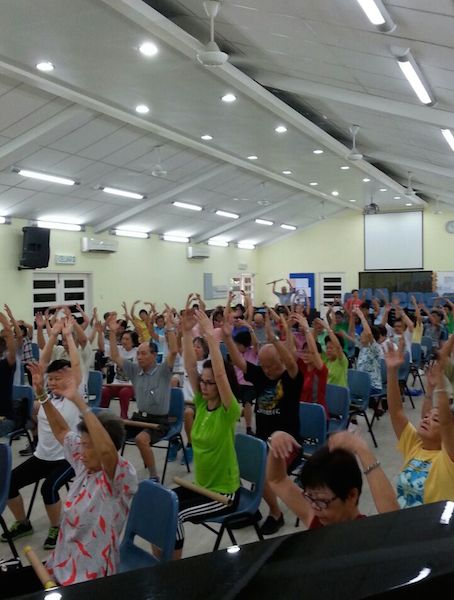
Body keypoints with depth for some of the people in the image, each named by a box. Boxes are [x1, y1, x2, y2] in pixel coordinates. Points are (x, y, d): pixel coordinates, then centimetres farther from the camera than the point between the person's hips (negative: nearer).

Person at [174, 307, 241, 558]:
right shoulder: (201, 404, 0)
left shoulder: (229, 412, -17)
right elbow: (190, 368, -8)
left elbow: (220, 373, -33)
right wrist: (187, 332, -17)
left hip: (224, 491, -7)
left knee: (174, 514, -21)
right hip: (201, 485, 7)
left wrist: (210, 335, -36)